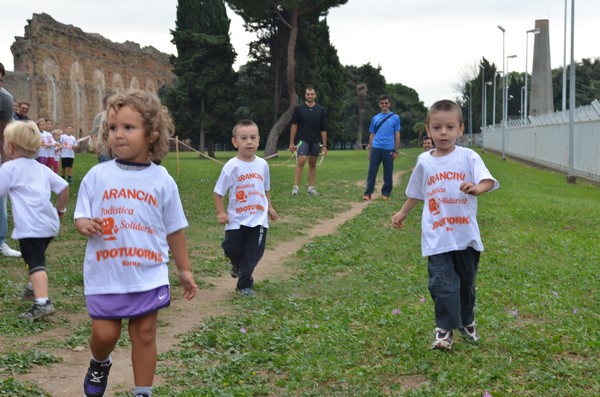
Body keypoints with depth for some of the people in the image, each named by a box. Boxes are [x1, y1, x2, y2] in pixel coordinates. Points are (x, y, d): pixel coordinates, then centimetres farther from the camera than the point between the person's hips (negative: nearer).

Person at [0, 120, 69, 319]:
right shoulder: (41, 168, 16)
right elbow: (63, 187, 12)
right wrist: (60, 209, 24)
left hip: (30, 226, -8)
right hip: (50, 223, 8)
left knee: (35, 263, -15)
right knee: (37, 258, 29)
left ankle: (42, 302, -27)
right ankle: (36, 288, 47)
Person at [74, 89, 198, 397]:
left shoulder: (162, 180, -1)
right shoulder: (97, 176, -2)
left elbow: (174, 229, 7)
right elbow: (81, 218, 2)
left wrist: (184, 270, 11)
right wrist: (85, 225, -22)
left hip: (148, 275, 0)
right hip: (105, 275, 0)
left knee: (144, 334, 6)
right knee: (104, 334, 3)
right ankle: (100, 364, 37)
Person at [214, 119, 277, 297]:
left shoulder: (262, 164, 2)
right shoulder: (231, 166, -10)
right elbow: (218, 192, -5)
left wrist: (269, 207, 14)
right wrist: (220, 212, -12)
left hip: (259, 219, 3)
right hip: (237, 219, -2)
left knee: (253, 254, 4)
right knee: (231, 249, 2)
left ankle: (245, 285, 20)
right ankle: (237, 264, 38)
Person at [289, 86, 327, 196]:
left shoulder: (320, 110, 4)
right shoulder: (299, 109, -1)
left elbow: (323, 129, 6)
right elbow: (294, 125, 1)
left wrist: (324, 145, 4)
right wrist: (291, 143, -3)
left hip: (316, 141, 3)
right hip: (303, 140, -3)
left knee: (313, 164, 7)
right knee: (301, 161, -16)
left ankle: (311, 188, 12)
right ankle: (295, 187, -16)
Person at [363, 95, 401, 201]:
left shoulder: (395, 118, 4)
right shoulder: (375, 118, 11)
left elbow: (397, 135, 4)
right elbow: (372, 135, 15)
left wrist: (396, 151, -2)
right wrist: (370, 150, 11)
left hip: (388, 149, -2)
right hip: (376, 148, 2)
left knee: (388, 172, 3)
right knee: (372, 171, -1)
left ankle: (386, 193, 13)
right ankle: (368, 193, 1)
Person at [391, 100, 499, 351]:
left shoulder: (468, 157, -3)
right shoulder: (424, 161, 5)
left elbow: (488, 180, -18)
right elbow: (416, 192, 20)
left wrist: (477, 188, -39)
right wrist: (403, 213, 25)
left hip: (465, 234, 0)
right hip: (437, 238, 0)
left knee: (466, 281, 15)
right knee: (441, 282, -11)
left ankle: (467, 321, 36)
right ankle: (444, 329, -3)